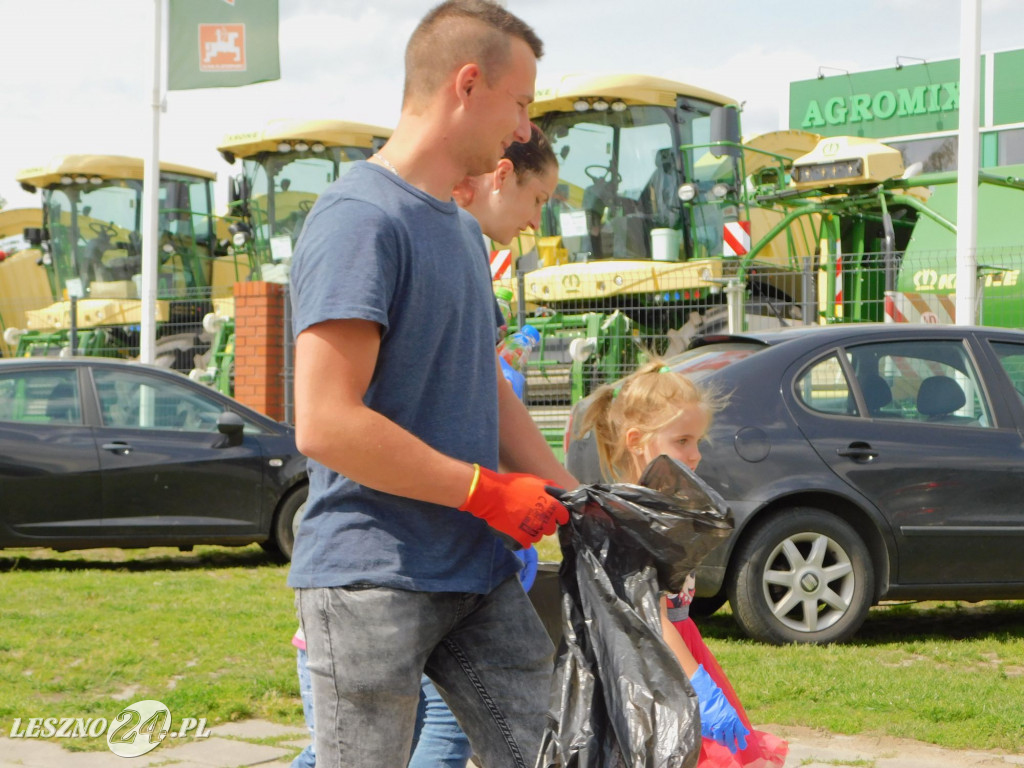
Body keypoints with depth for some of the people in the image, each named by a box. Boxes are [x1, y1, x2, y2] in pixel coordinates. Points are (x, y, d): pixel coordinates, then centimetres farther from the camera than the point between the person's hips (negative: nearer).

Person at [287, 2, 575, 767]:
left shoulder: (462, 228, 16)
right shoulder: (362, 218, -15)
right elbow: (326, 424, -21)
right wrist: (489, 492, -14)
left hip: (480, 572, 9)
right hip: (374, 578, -9)